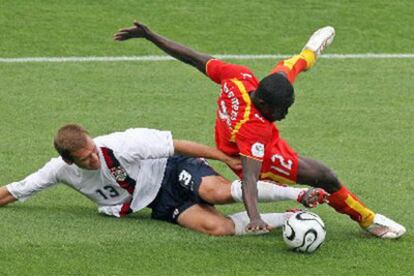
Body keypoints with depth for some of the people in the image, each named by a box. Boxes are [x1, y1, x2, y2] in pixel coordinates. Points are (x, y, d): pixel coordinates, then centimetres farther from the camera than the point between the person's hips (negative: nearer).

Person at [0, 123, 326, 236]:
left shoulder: (121, 145, -23)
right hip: (162, 205, 4)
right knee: (216, 227, -26)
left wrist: (227, 159, -15)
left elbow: (177, 145, -17)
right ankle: (290, 219, -16)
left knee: (217, 191, -38)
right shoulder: (60, 171, -9)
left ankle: (300, 195, -25)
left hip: (174, 173, -4)